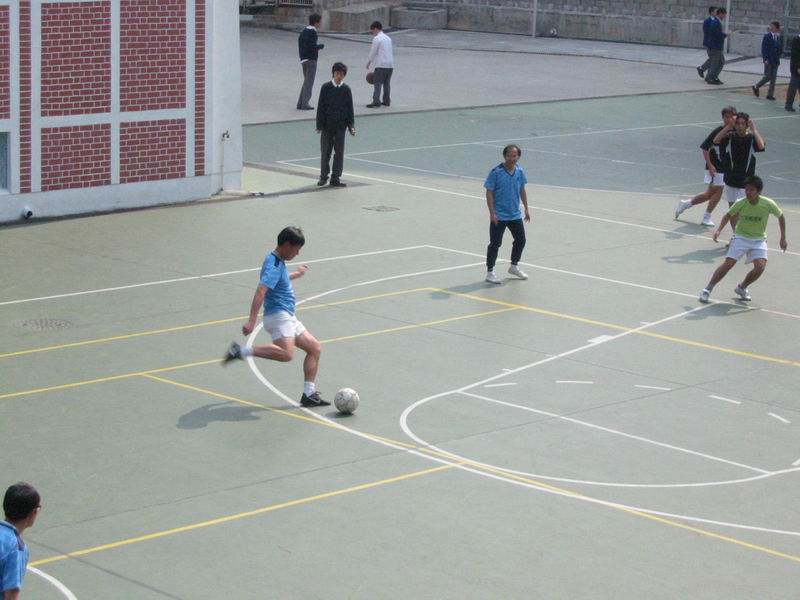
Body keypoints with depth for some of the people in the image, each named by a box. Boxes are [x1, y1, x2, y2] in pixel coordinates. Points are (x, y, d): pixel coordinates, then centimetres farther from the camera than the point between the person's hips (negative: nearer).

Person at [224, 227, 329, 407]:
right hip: (278, 316, -10)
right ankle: (241, 351, -23)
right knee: (286, 354, -31)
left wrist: (295, 274, 56)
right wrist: (252, 321, -39)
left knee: (315, 348, 10)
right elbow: (260, 291, -29)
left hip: (288, 318, 10)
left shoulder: (278, 262, 16)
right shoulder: (274, 265, -16)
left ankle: (309, 394, 12)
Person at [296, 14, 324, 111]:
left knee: (306, 81, 16)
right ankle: (305, 104, -6)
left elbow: (300, 44, 15)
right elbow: (312, 47, -22)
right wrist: (321, 46, -6)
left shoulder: (304, 31, 13)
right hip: (311, 60, -9)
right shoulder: (312, 32, -15)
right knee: (309, 82, -4)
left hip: (304, 59, 9)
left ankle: (300, 103, 15)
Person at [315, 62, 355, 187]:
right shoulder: (326, 88, -2)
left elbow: (350, 109, 5)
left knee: (339, 152, 1)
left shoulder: (346, 89, 2)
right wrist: (319, 125, -5)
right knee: (325, 151, 6)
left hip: (340, 126, 1)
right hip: (327, 125, -1)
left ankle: (335, 178, 7)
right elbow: (320, 107, -1)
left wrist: (351, 126, -1)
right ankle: (323, 176, 17)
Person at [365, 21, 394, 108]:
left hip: (381, 65, -8)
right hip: (390, 65, 8)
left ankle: (376, 102, -15)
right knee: (387, 83, 16)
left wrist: (368, 63, 7)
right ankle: (386, 101, 21)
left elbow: (373, 52, -7)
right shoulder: (388, 38, 16)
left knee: (377, 83, -7)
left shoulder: (377, 38, -8)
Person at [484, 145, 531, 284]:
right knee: (495, 243, -2)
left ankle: (514, 266, 35)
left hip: (515, 215, 6)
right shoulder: (496, 172, -15)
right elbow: (489, 193, -13)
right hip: (499, 216, -6)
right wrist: (492, 213, -17)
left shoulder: (519, 171, 1)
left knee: (520, 240, 15)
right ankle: (490, 272, 9)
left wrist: (526, 209, 14)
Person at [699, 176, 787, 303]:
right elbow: (728, 215, 2)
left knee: (760, 266, -19)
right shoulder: (740, 203, -17)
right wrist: (719, 230, -12)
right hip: (741, 237, -1)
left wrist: (783, 238, 2)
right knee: (728, 263, -15)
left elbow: (781, 216, 1)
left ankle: (742, 288, 9)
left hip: (759, 240, 1)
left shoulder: (768, 204, -18)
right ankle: (707, 289, -2)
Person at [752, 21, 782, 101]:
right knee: (767, 77, -5)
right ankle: (756, 87, 16)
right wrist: (765, 59, -14)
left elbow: (781, 48, 15)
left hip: (776, 60, 4)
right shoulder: (767, 36, -6)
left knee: (773, 78, 3)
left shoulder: (779, 37, 6)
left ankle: (770, 94, 8)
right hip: (768, 60, -4)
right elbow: (763, 48, -8)